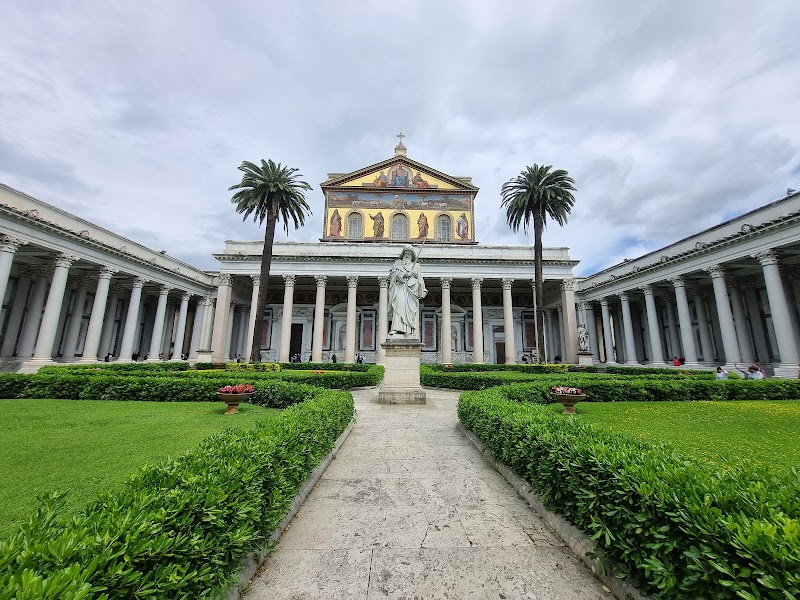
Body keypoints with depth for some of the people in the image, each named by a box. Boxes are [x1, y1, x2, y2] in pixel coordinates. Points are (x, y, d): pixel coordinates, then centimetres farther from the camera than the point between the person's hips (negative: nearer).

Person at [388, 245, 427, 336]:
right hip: (400, 288, -1)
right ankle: (396, 328, -25)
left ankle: (409, 330, -13)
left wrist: (423, 291, 11)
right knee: (399, 306, -18)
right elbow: (393, 273, 3)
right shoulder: (398, 263, 18)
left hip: (411, 290, 2)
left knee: (410, 309, -10)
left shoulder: (416, 265, 22)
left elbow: (419, 279, 21)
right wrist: (404, 274, -12)